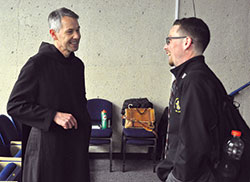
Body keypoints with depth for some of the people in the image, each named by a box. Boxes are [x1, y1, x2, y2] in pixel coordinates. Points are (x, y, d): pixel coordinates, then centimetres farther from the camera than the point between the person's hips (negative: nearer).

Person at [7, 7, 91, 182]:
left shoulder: (78, 64, 8)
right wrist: (54, 116, -21)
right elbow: (14, 106, -15)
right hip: (48, 146, -6)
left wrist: (85, 127, 14)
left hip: (77, 144, 6)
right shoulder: (37, 63, -13)